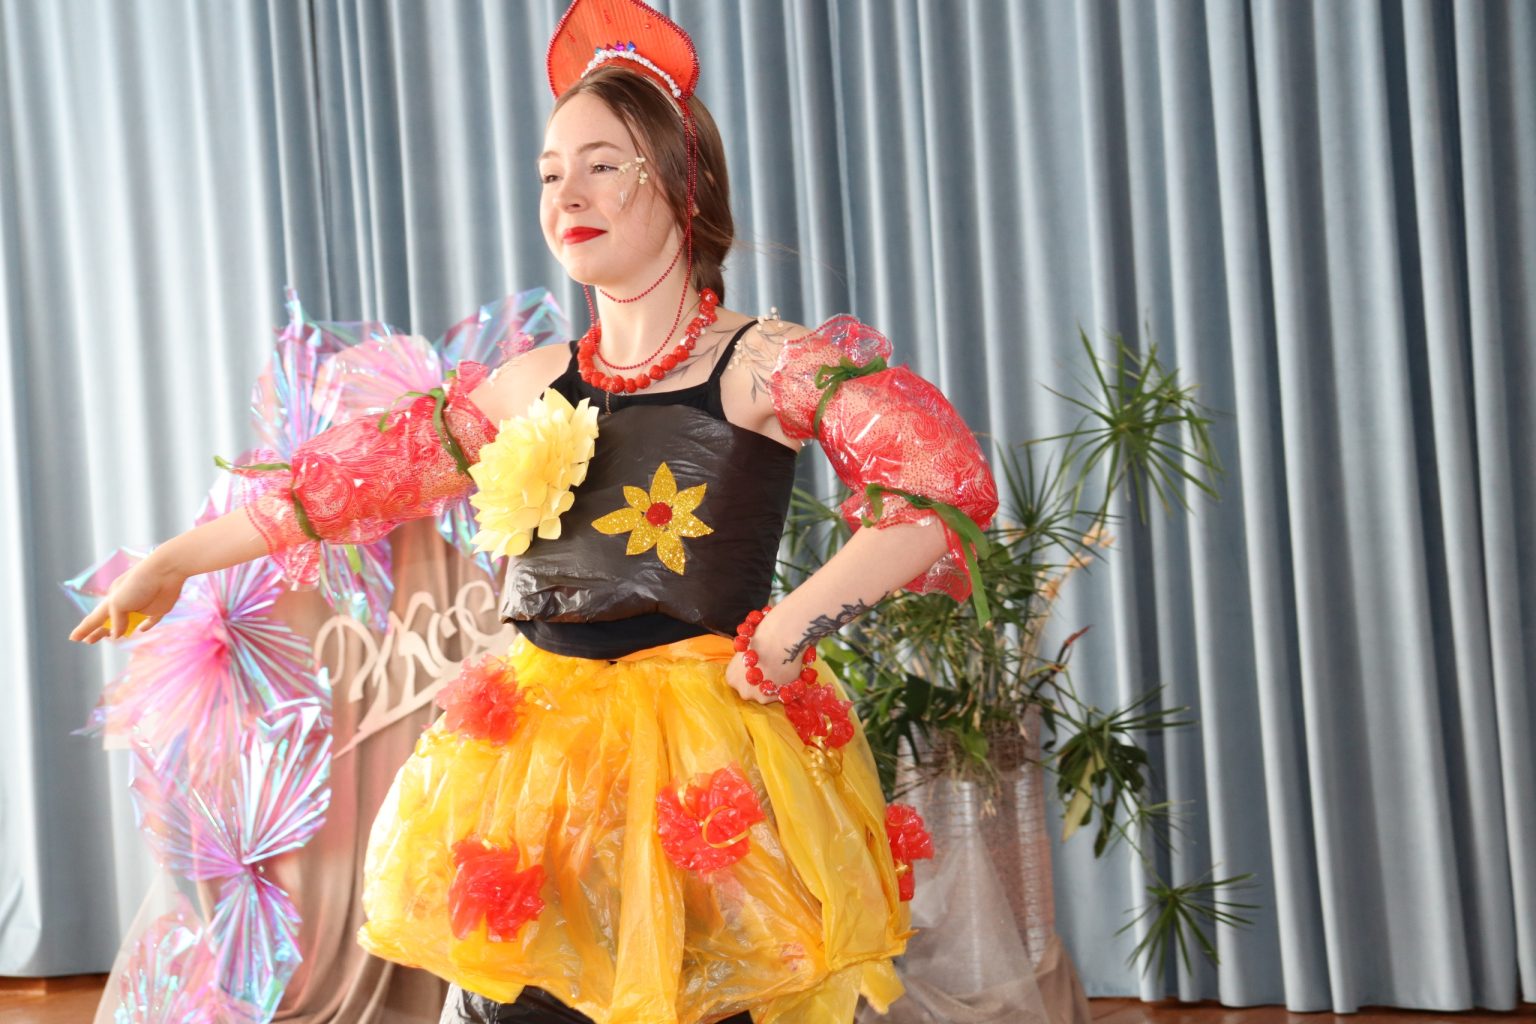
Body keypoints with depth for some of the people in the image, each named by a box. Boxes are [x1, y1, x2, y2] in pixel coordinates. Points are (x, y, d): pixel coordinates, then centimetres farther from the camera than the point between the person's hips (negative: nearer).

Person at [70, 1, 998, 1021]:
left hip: (710, 759, -4)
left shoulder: (765, 364, -4)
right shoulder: (527, 387, 10)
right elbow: (356, 477, 18)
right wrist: (176, 559, 22)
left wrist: (788, 629, -17)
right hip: (540, 753, 4)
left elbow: (944, 489, -15)